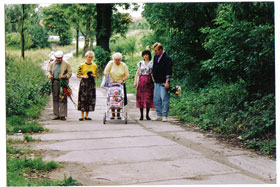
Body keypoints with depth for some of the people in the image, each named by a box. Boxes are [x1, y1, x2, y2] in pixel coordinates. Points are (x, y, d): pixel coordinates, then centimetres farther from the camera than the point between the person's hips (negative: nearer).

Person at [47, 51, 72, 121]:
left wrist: (64, 76, -15)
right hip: (54, 83, 3)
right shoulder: (52, 64, 13)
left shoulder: (66, 64, 4)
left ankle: (63, 115, -3)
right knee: (55, 99, 5)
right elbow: (49, 71, 18)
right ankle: (56, 115, 11)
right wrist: (49, 75, -5)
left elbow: (70, 73, 4)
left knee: (63, 99, -7)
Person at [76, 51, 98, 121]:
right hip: (84, 83, -3)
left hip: (91, 83, 3)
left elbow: (96, 76, 13)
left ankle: (87, 116, 9)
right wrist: (83, 76, -15)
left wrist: (93, 75, -9)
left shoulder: (95, 66, 10)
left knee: (90, 99, 1)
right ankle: (82, 116, -1)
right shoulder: (82, 65, 2)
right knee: (83, 98, -6)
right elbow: (78, 75, 2)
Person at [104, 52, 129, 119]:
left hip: (121, 84, 1)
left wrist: (122, 80, -21)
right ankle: (113, 114, 6)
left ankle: (118, 114, 9)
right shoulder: (111, 63, -4)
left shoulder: (123, 65, -3)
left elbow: (127, 75, -4)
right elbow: (105, 72, -6)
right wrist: (110, 79, -19)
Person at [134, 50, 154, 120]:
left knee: (148, 97, -4)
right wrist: (135, 81, 6)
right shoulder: (140, 63, 11)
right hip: (141, 80, 2)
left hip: (149, 81, -2)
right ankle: (141, 115, 2)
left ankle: (147, 115, 3)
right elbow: (137, 72, 14)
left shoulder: (151, 63, 4)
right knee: (140, 97, -3)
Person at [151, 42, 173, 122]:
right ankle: (159, 115, 15)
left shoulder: (167, 58, -10)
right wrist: (153, 77, 17)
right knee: (156, 100, 7)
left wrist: (167, 82, -19)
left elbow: (169, 71, -13)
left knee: (164, 99, -6)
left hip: (164, 82, -7)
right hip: (157, 82, 7)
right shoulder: (155, 57, 12)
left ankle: (165, 116, -1)